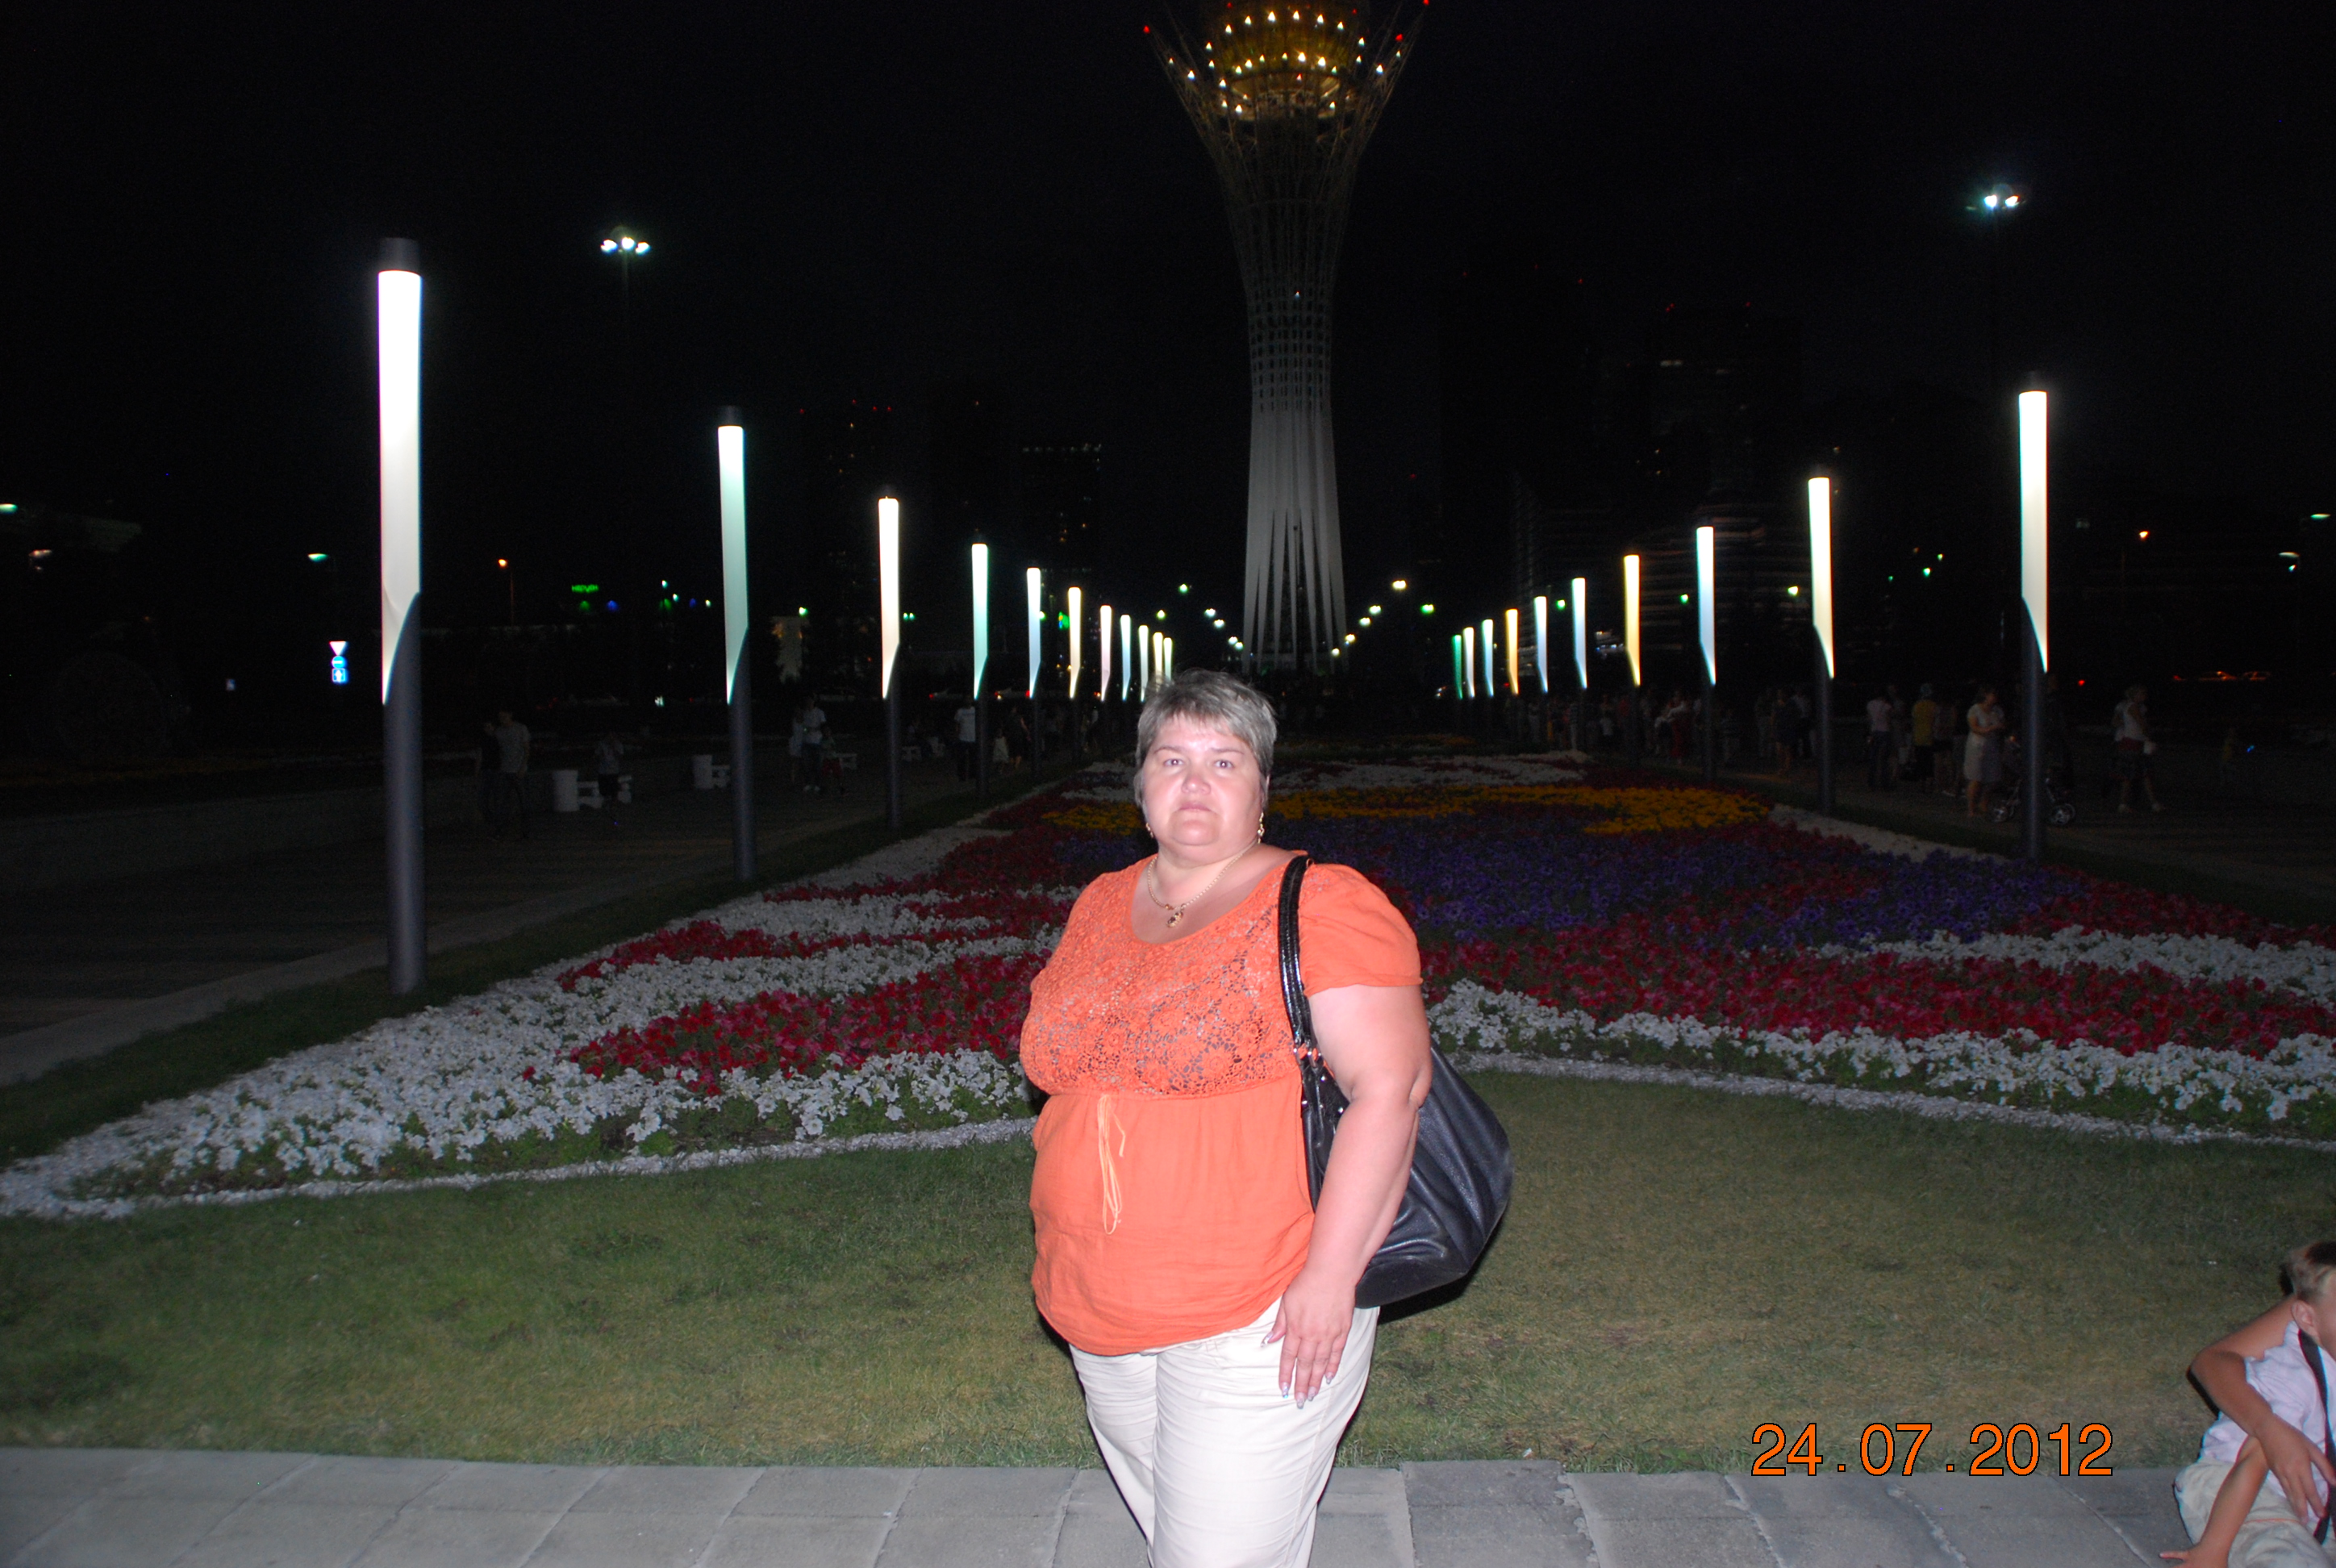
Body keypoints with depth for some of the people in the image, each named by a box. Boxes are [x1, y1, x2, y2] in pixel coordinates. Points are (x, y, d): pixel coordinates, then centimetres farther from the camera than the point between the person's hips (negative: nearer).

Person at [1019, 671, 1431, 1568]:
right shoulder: (1101, 907, 9)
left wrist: (1330, 1274, -21)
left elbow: (1389, 1087, -18)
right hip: (1103, 1318, 6)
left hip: (1260, 1316, -6)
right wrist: (1066, 1257, 15)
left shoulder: (1321, 907, -11)